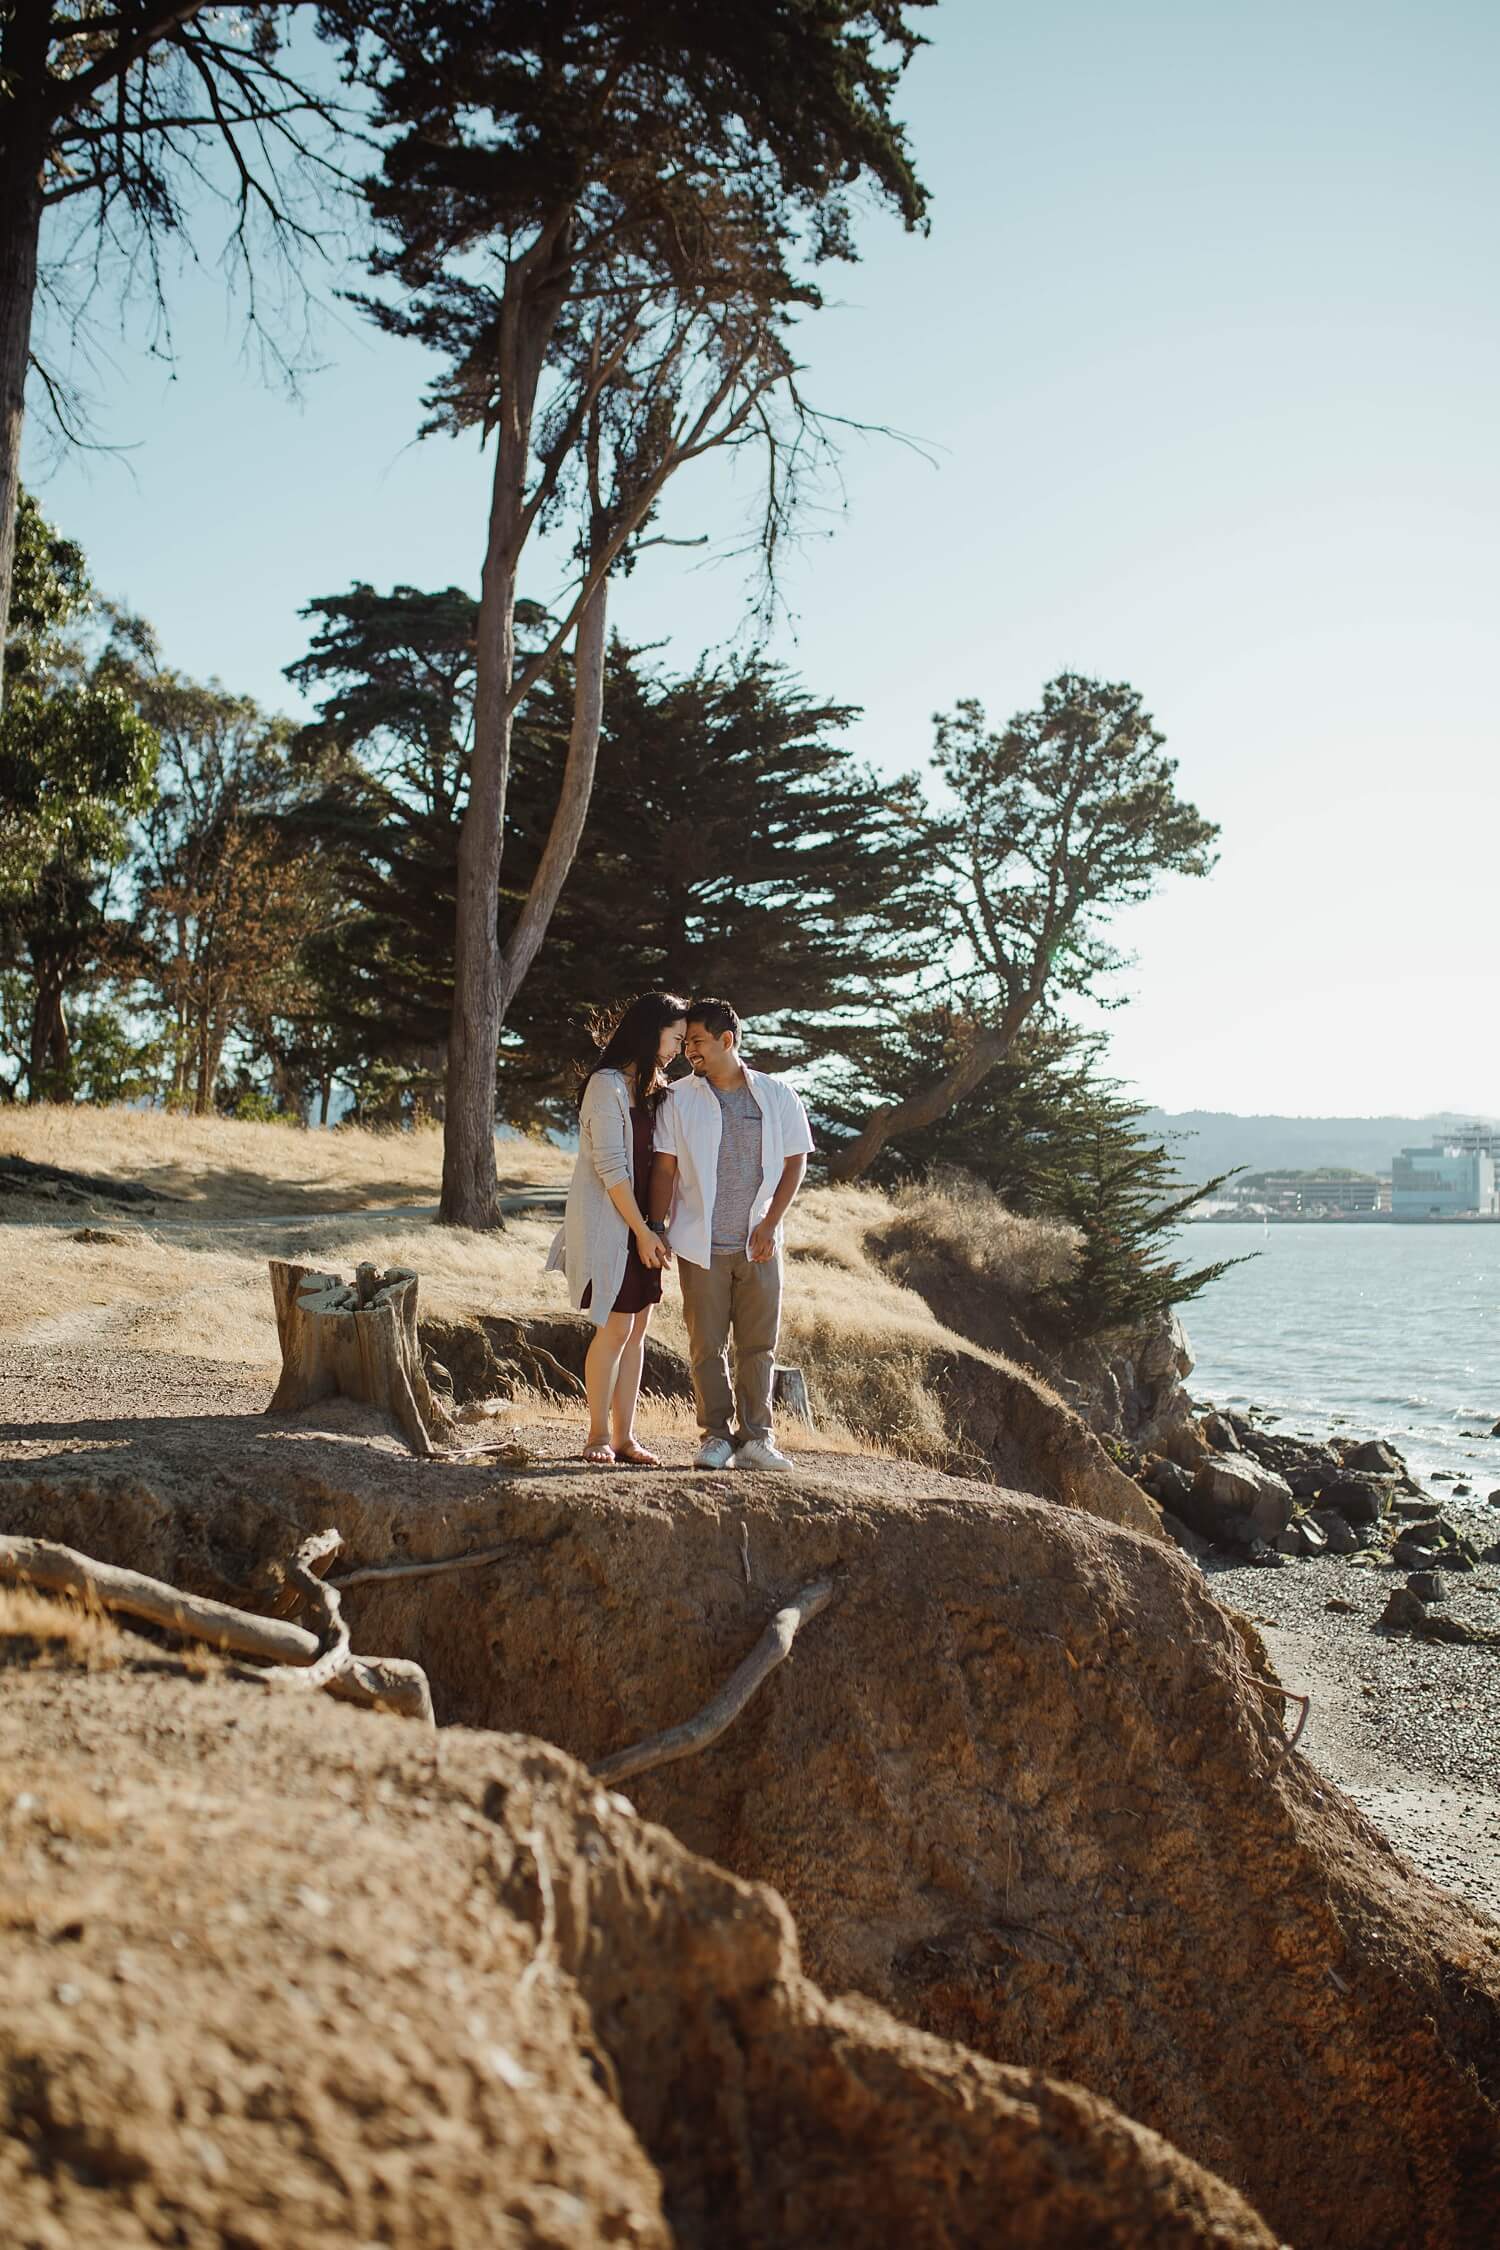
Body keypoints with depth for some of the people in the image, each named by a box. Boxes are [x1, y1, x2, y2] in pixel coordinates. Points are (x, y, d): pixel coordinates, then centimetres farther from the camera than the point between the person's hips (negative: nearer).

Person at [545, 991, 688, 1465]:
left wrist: (654, 1228, 7)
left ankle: (624, 1435, 13)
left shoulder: (651, 1087, 14)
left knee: (636, 1329, 7)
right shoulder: (608, 1085, -13)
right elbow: (609, 1167, -17)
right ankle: (598, 1435, 9)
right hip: (609, 1225, -8)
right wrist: (642, 1231, -15)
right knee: (615, 1329, -4)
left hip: (641, 1223, 8)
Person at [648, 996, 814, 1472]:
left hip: (758, 1244, 1)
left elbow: (795, 1162, 5)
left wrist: (770, 1224, -3)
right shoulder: (679, 1099, 1)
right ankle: (715, 1437, 11)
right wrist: (657, 1228, -7)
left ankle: (755, 1438, 10)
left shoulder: (777, 1097, 3)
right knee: (707, 1346, 3)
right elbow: (664, 1168, 1)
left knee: (759, 1344, 3)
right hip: (701, 1245, -1)